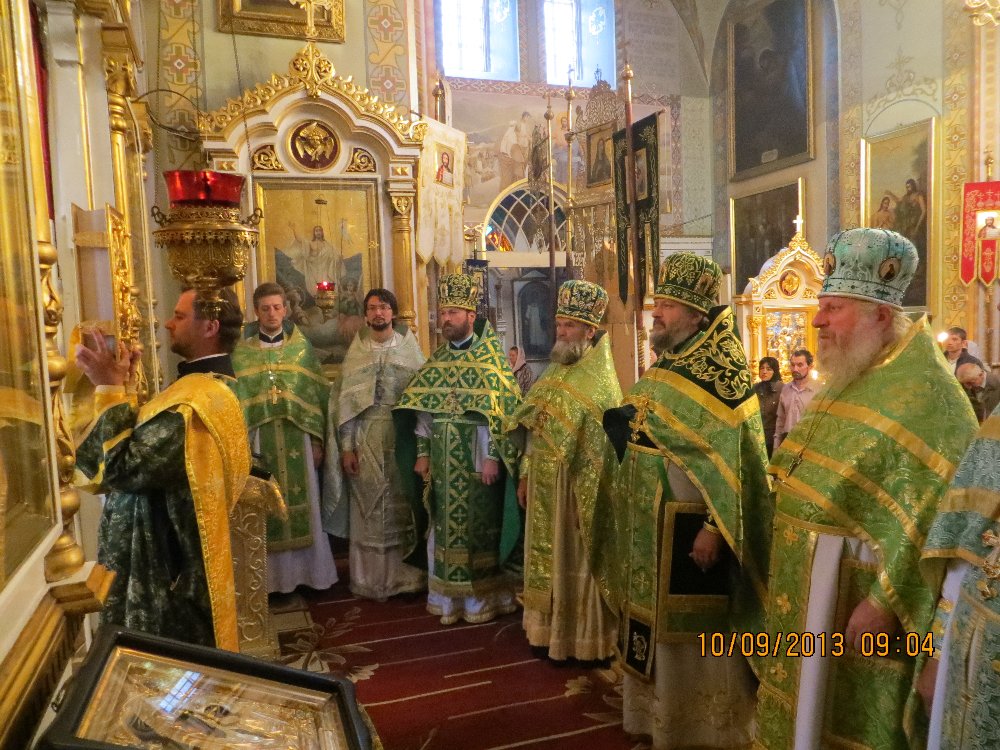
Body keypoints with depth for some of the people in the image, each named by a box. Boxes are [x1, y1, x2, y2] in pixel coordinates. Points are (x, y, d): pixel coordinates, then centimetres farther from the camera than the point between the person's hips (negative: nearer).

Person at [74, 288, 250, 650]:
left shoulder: (194, 401, -28)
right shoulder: (210, 385, 7)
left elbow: (122, 468, -27)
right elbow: (146, 444, 9)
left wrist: (110, 390, -21)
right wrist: (117, 387, 0)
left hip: (165, 569, -10)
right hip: (175, 554, 10)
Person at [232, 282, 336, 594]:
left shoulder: (301, 346, 4)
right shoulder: (241, 350, 2)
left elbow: (317, 394, 4)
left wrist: (317, 440, 0)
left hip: (297, 438, 1)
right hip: (259, 438, -1)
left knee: (302, 506, 8)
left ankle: (307, 572, 21)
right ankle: (273, 576, 18)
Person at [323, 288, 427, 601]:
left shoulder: (409, 348, 4)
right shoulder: (356, 352, 4)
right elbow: (344, 401, 2)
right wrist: (346, 447, -6)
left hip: (402, 437, 0)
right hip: (366, 440, 0)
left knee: (401, 506, 5)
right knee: (368, 509, 4)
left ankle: (402, 574, 18)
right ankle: (371, 579, 15)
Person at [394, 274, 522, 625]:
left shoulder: (492, 357, -6)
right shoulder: (437, 358, 10)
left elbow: (503, 410, -11)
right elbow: (423, 408, 12)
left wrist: (493, 456, -16)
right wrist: (423, 451, 6)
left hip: (477, 461, -5)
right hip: (443, 463, 5)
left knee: (478, 526, 4)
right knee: (445, 526, 11)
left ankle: (481, 596, 19)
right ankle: (448, 595, 25)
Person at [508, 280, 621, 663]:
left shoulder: (599, 383, -14)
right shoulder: (555, 373, 10)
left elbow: (600, 449, -19)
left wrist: (584, 499, -22)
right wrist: (526, 475, 12)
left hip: (576, 487, -8)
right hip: (545, 486, 8)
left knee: (576, 561, 3)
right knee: (549, 558, 16)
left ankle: (582, 639, 19)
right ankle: (550, 630, 31)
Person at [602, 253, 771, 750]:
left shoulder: (720, 376, -15)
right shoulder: (664, 369, 10)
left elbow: (733, 458, -20)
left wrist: (714, 529, -23)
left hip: (689, 530, -8)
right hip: (651, 528, 8)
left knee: (690, 637, 5)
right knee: (656, 629, 18)